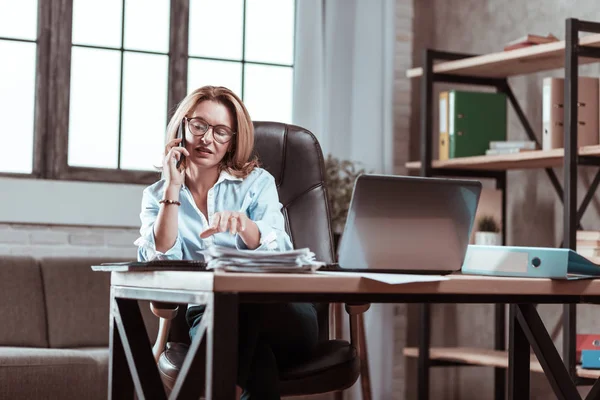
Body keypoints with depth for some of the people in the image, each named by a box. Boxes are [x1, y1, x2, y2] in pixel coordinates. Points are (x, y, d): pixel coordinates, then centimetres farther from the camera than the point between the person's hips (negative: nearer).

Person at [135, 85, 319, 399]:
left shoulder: (257, 182, 13)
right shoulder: (157, 195, 15)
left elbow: (279, 257, -3)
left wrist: (243, 224, -24)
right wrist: (173, 189, -4)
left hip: (280, 312, 1)